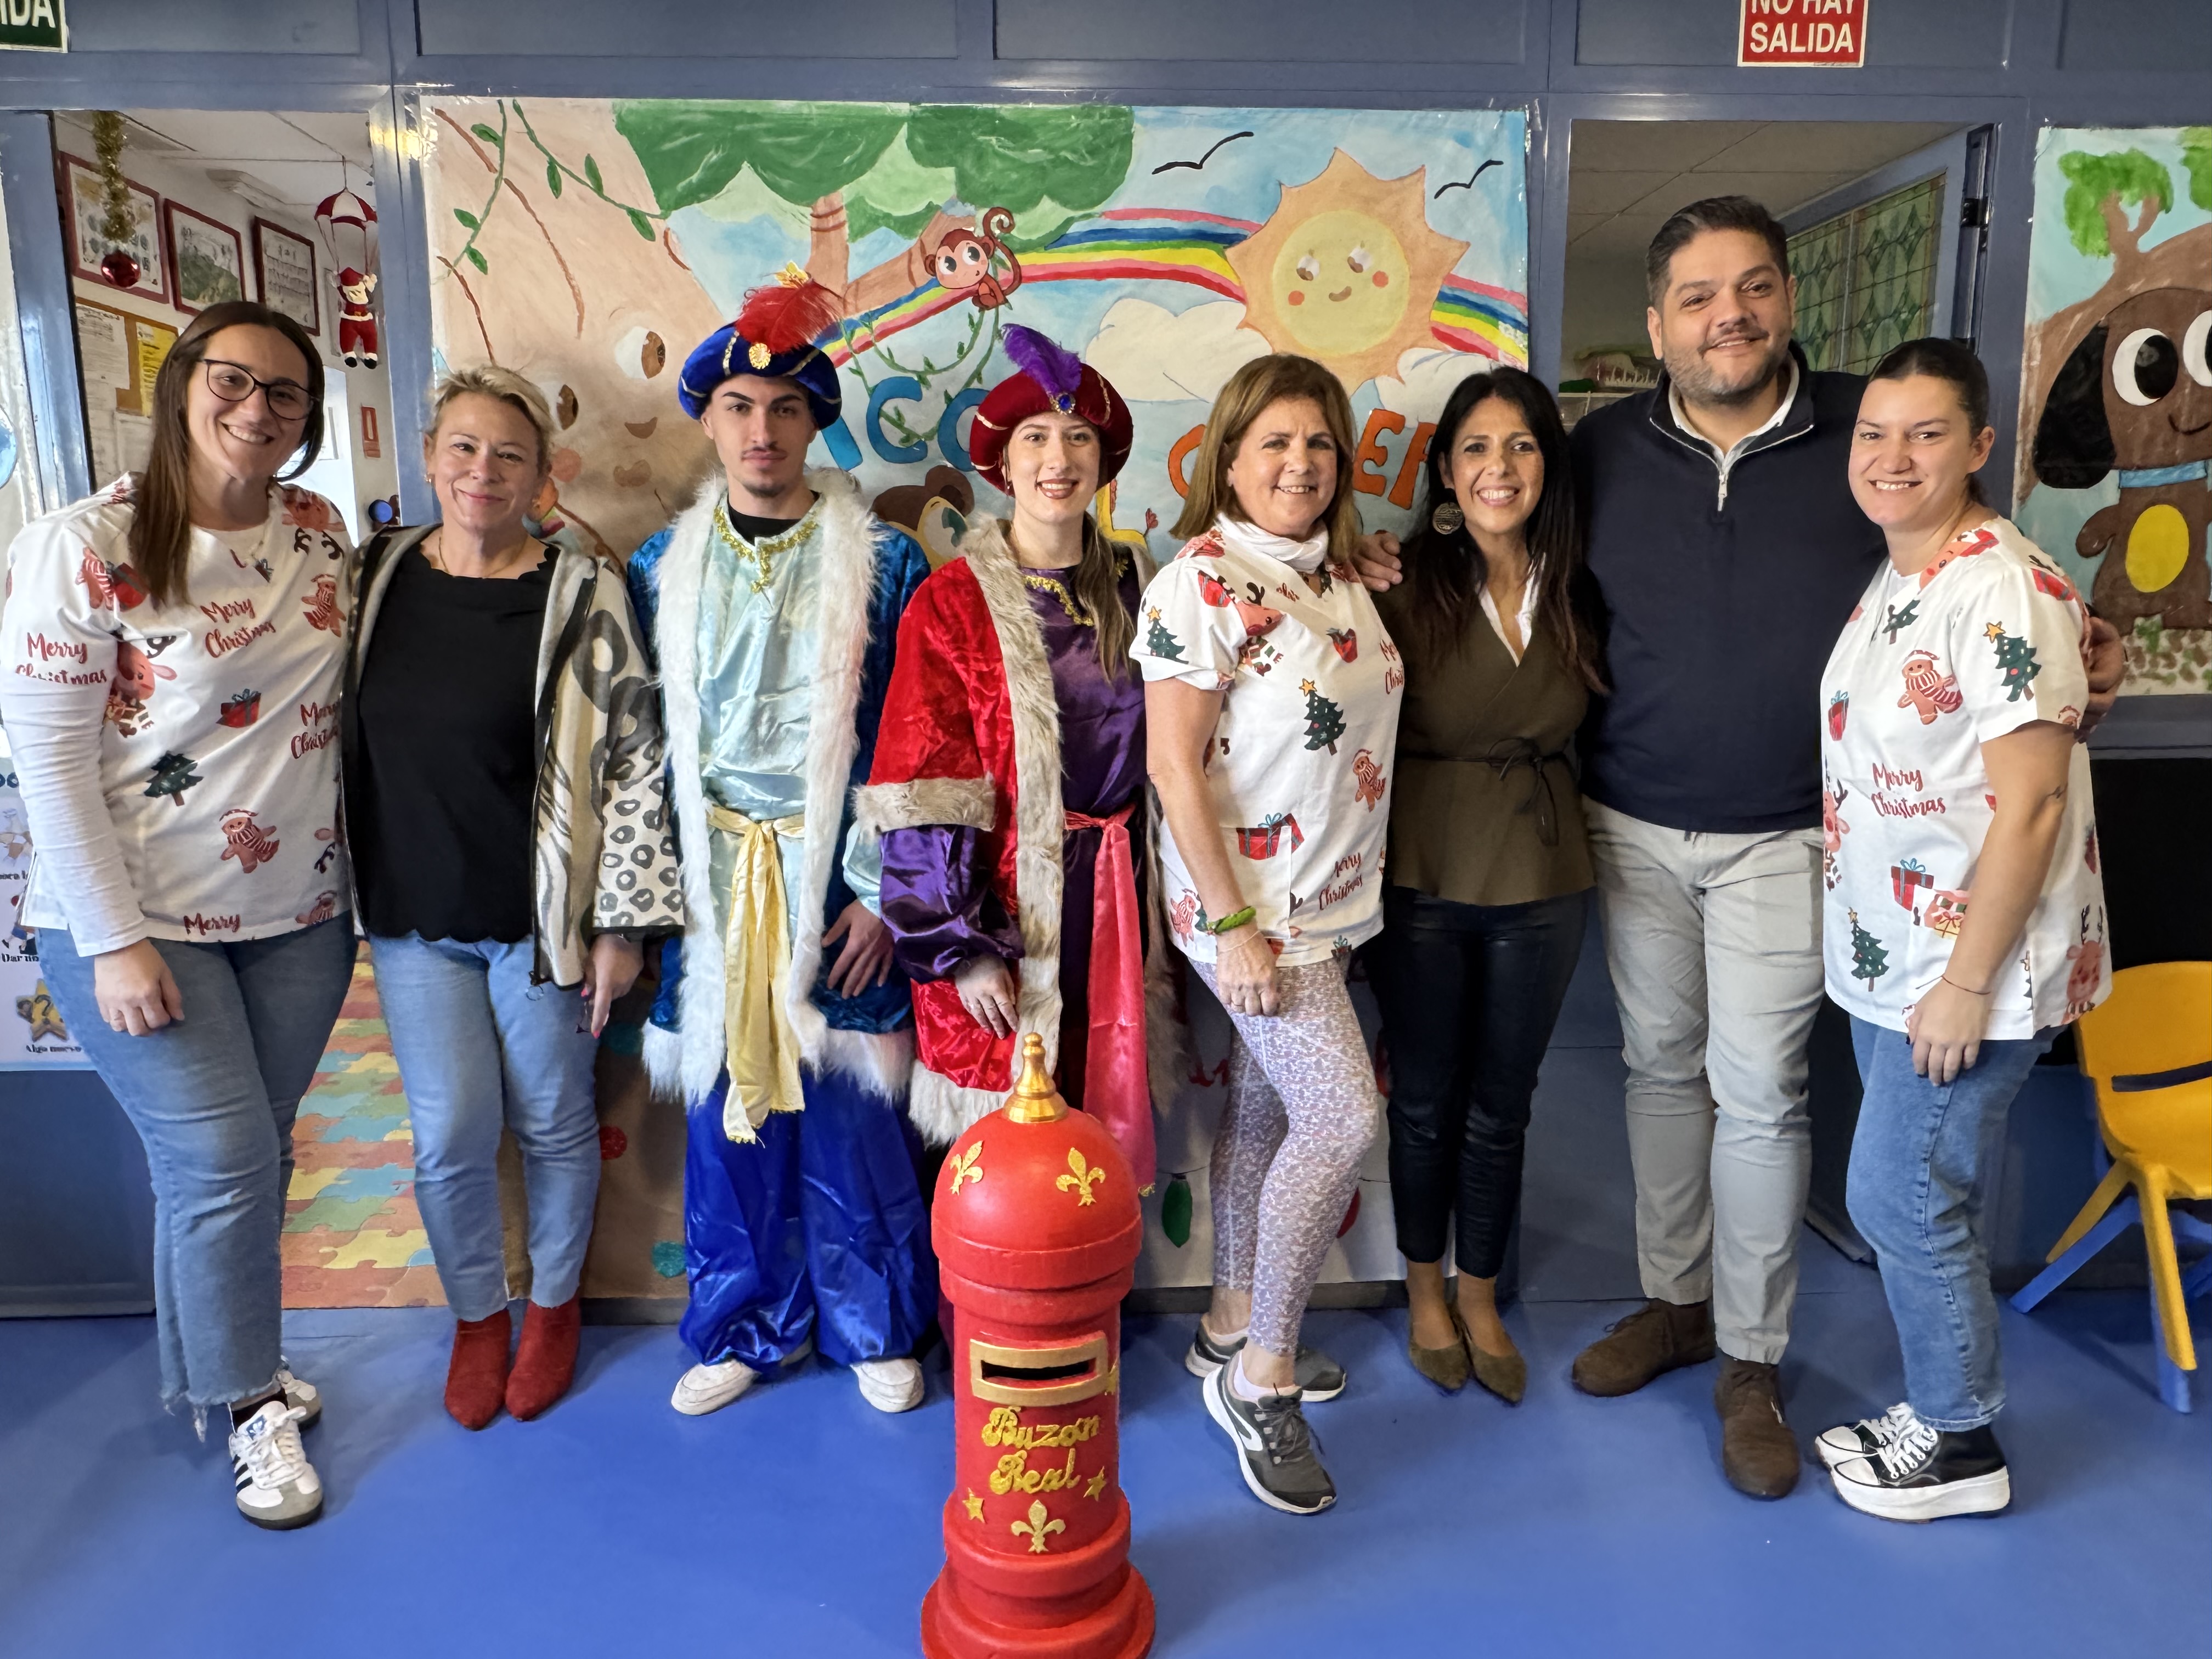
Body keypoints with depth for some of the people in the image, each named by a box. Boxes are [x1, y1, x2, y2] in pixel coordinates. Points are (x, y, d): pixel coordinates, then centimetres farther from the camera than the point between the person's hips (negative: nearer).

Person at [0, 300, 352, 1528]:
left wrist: (361, 871, 8)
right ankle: (250, 1405, 20)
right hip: (140, 920, -4)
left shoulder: (320, 533, 1)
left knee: (237, 1159, 14)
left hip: (297, 913, 4)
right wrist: (116, 941, -15)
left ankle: (212, 1361, 37)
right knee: (221, 1156, -2)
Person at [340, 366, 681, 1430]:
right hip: (415, 917, 3)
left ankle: (554, 1303, 35)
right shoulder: (374, 579, 3)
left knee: (554, 1124, 11)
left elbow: (634, 765, -9)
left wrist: (622, 923, -10)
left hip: (543, 917, -2)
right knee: (450, 1136, 5)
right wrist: (344, 897, 10)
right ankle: (476, 1314, 31)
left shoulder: (583, 598, -9)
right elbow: (341, 739, 12)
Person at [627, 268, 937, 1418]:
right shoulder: (661, 570, 7)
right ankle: (744, 1327, 30)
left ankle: (875, 1328, 26)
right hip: (711, 881, 3)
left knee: (849, 1111, 5)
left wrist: (882, 893, -8)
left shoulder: (883, 565, -1)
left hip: (834, 879, -2)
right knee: (725, 1113, 10)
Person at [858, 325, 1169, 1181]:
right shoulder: (953, 603, -6)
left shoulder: (1134, 584, 7)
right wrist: (962, 948, -13)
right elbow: (927, 794, -9)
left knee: (1105, 1113, 14)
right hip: (1007, 910, -4)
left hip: (1116, 900, 4)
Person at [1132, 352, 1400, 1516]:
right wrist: (1233, 924, -19)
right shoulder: (1200, 583, -14)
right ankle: (1261, 1378, 9)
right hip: (1249, 903, -7)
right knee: (1342, 1116, -9)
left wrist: (1345, 897, 15)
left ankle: (1233, 1326, 34)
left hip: (1327, 898, 8)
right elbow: (1173, 766, -17)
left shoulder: (1340, 576, 10)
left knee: (1264, 1111, 16)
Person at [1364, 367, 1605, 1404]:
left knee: (1501, 1107, 16)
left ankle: (1480, 1300, 37)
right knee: (1426, 1101, 13)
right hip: (1422, 881, -3)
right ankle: (1426, 1294, 37)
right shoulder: (1403, 588, -11)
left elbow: (1590, 724, 12)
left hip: (1540, 885, 3)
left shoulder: (1578, 593, 1)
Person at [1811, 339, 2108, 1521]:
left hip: (1969, 966, -9)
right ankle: (1942, 1406, 35)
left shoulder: (2006, 594, -20)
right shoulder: (1892, 583, 8)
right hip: (1888, 956, 9)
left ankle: (1962, 1446, 22)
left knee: (1899, 1199, 2)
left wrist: (1966, 983, -21)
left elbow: (2030, 806, -22)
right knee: (1931, 1196, 18)